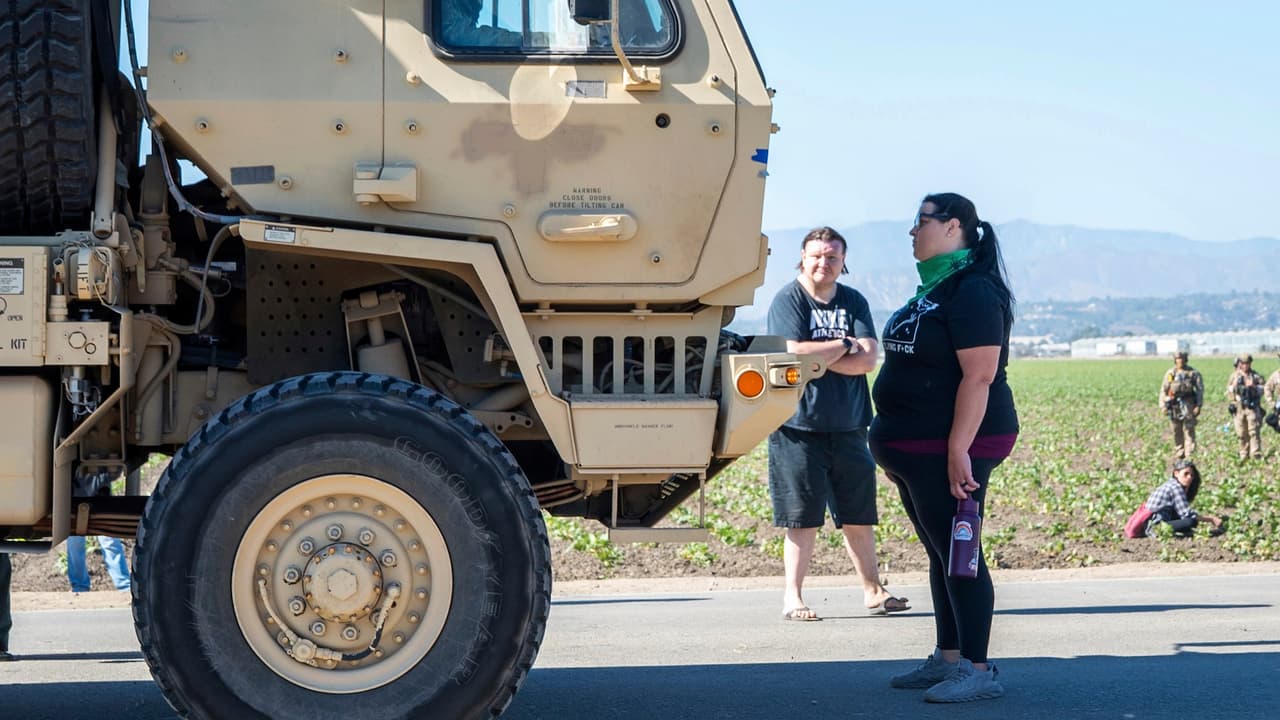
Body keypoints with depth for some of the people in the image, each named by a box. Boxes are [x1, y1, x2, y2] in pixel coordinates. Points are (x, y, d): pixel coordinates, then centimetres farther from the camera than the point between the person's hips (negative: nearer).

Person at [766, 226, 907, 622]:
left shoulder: (854, 302, 9)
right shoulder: (787, 300, -3)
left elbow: (868, 359, -3)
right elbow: (795, 354, -17)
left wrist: (819, 357, -13)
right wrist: (844, 345, -6)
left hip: (848, 426, 4)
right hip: (799, 426, -4)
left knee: (858, 515, 11)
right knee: (803, 518, -1)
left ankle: (872, 589, 22)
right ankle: (793, 597, 8)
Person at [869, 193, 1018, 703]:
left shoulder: (973, 292, -14)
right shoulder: (933, 289, 17)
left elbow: (979, 376, -22)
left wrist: (959, 451, -26)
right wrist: (894, 447, 24)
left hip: (950, 448, -10)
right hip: (918, 449, 10)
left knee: (958, 552, -7)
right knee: (940, 553, 13)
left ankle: (978, 671, -2)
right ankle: (947, 659, 21)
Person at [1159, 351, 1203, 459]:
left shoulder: (1193, 373, 1)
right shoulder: (1170, 373, 8)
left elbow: (1200, 389, 0)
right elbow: (1163, 390, 11)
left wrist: (1198, 405, -7)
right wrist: (1163, 405, 4)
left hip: (1188, 404, -3)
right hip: (1174, 404, 3)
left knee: (1189, 429, -7)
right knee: (1177, 431, 9)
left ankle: (1189, 454, -7)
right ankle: (1179, 453, 19)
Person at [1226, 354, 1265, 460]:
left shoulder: (1256, 376, 7)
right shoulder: (1235, 376, 9)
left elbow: (1263, 389, 3)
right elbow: (1229, 391, 8)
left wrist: (1254, 387, -13)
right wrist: (1234, 386, -11)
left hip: (1253, 408, -1)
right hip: (1239, 407, 2)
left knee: (1254, 431, -8)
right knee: (1242, 434, 4)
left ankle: (1256, 454, -8)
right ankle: (1244, 455, 13)